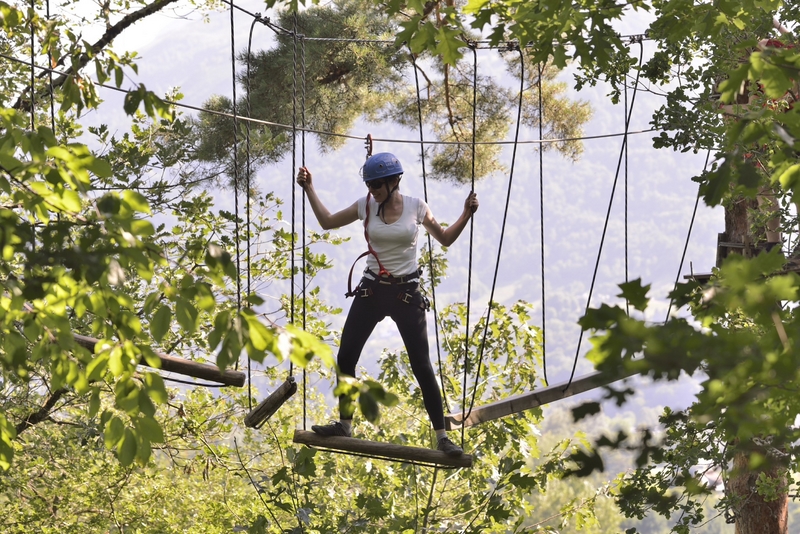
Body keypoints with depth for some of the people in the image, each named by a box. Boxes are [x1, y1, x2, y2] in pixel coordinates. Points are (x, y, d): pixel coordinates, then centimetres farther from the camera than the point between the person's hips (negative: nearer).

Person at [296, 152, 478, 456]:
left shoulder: (415, 207, -4)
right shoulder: (366, 206, 0)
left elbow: (445, 239, 6)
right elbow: (327, 222, 10)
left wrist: (467, 214, -8)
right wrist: (309, 189, 4)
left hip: (406, 293, -3)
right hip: (372, 291, 3)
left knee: (422, 366, -5)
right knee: (345, 357, 1)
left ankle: (442, 437, 0)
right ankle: (344, 424, 18)